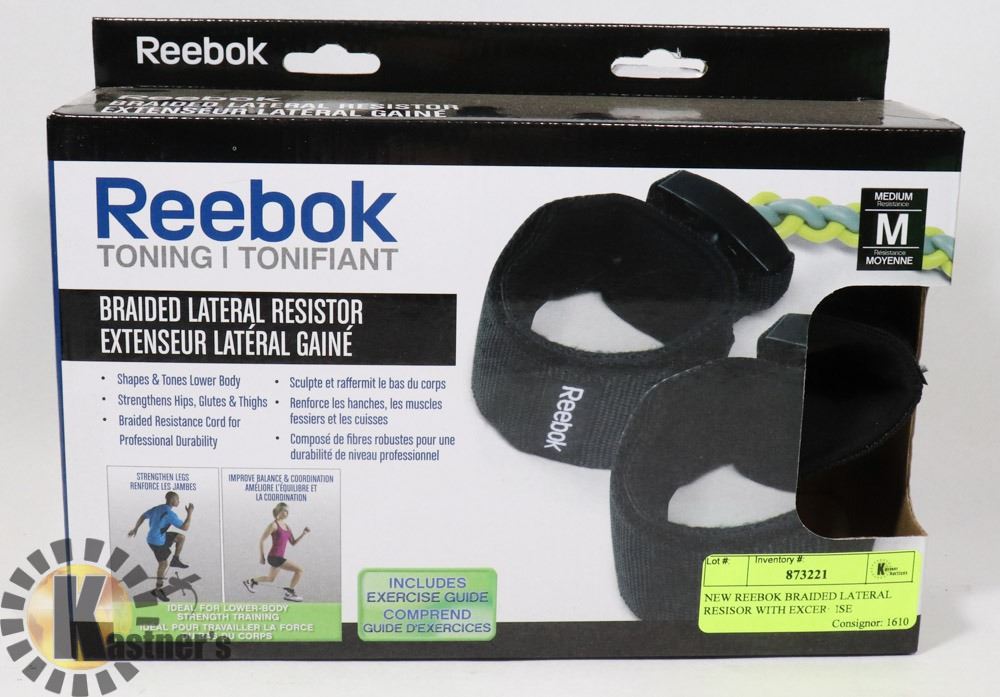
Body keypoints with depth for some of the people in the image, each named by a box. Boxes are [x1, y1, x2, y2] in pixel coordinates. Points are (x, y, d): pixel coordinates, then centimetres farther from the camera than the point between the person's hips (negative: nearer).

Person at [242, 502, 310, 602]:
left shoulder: (287, 527, 12)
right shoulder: (273, 525, -11)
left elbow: (293, 543, 12)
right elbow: (262, 540, -9)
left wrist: (303, 534, -1)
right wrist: (262, 556, -8)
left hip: (278, 557, 9)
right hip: (274, 557, -9)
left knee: (270, 579, 27)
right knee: (299, 570, -14)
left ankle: (250, 582, 44)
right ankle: (289, 593, -5)